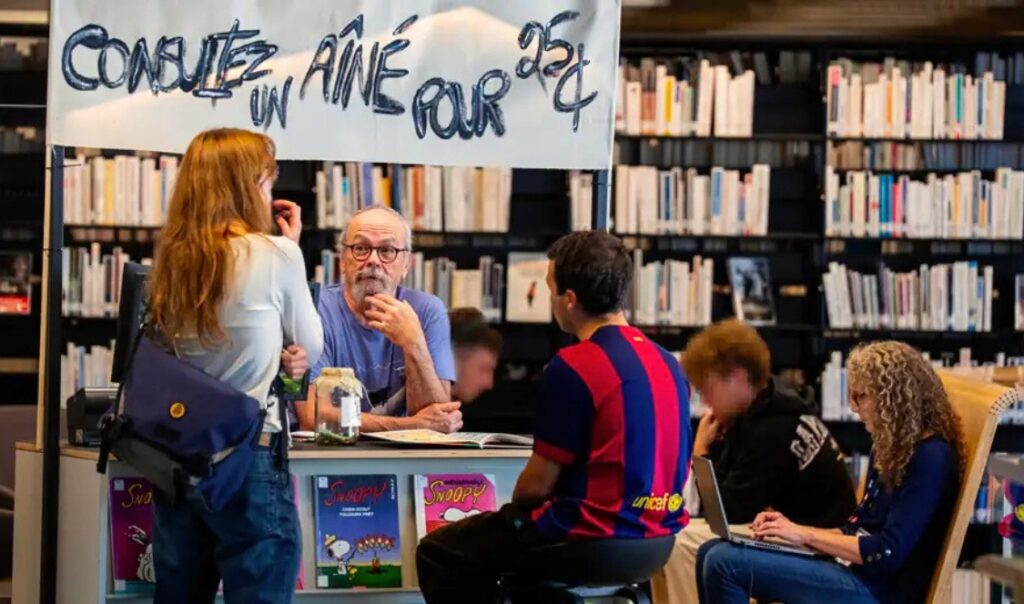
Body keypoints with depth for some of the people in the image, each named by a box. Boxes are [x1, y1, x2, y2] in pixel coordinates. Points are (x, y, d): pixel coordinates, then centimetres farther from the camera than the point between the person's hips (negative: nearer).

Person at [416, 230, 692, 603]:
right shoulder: (665, 361, 6)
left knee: (436, 554, 8)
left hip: (592, 538, -8)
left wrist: (514, 510, 9)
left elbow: (538, 483, -13)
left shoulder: (574, 366, -17)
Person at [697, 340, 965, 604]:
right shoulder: (889, 448, 17)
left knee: (725, 563, -19)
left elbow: (889, 552, -20)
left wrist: (807, 535, -11)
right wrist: (794, 529, 3)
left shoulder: (930, 458, -14)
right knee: (713, 552, 1)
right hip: (853, 571, 10)